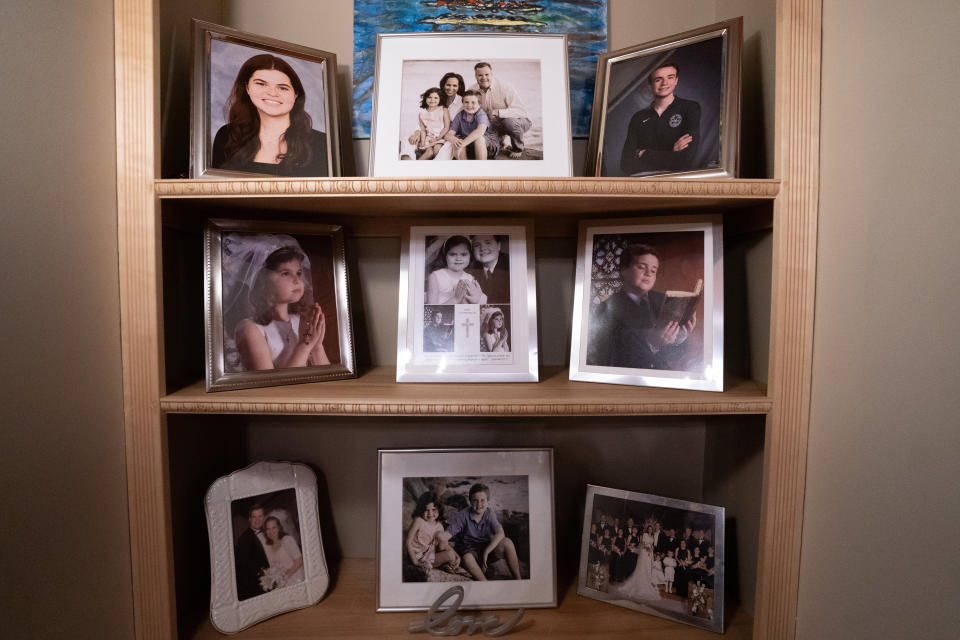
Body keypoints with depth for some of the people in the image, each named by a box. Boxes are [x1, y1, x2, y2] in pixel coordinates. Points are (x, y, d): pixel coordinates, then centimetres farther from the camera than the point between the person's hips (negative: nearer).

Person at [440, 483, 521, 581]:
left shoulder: (490, 514, -7)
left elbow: (500, 533, -21)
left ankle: (517, 579, -13)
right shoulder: (463, 515, -13)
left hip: (489, 547, 2)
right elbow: (448, 533, -21)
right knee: (467, 558, -38)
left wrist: (486, 552, -32)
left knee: (507, 542, -26)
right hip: (469, 550, -2)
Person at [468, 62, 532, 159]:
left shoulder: (505, 87, -22)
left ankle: (517, 149, -7)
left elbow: (521, 111, -29)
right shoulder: (473, 90, -7)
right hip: (493, 124, 4)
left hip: (518, 121, -4)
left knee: (509, 121, -38)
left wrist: (499, 112, -40)